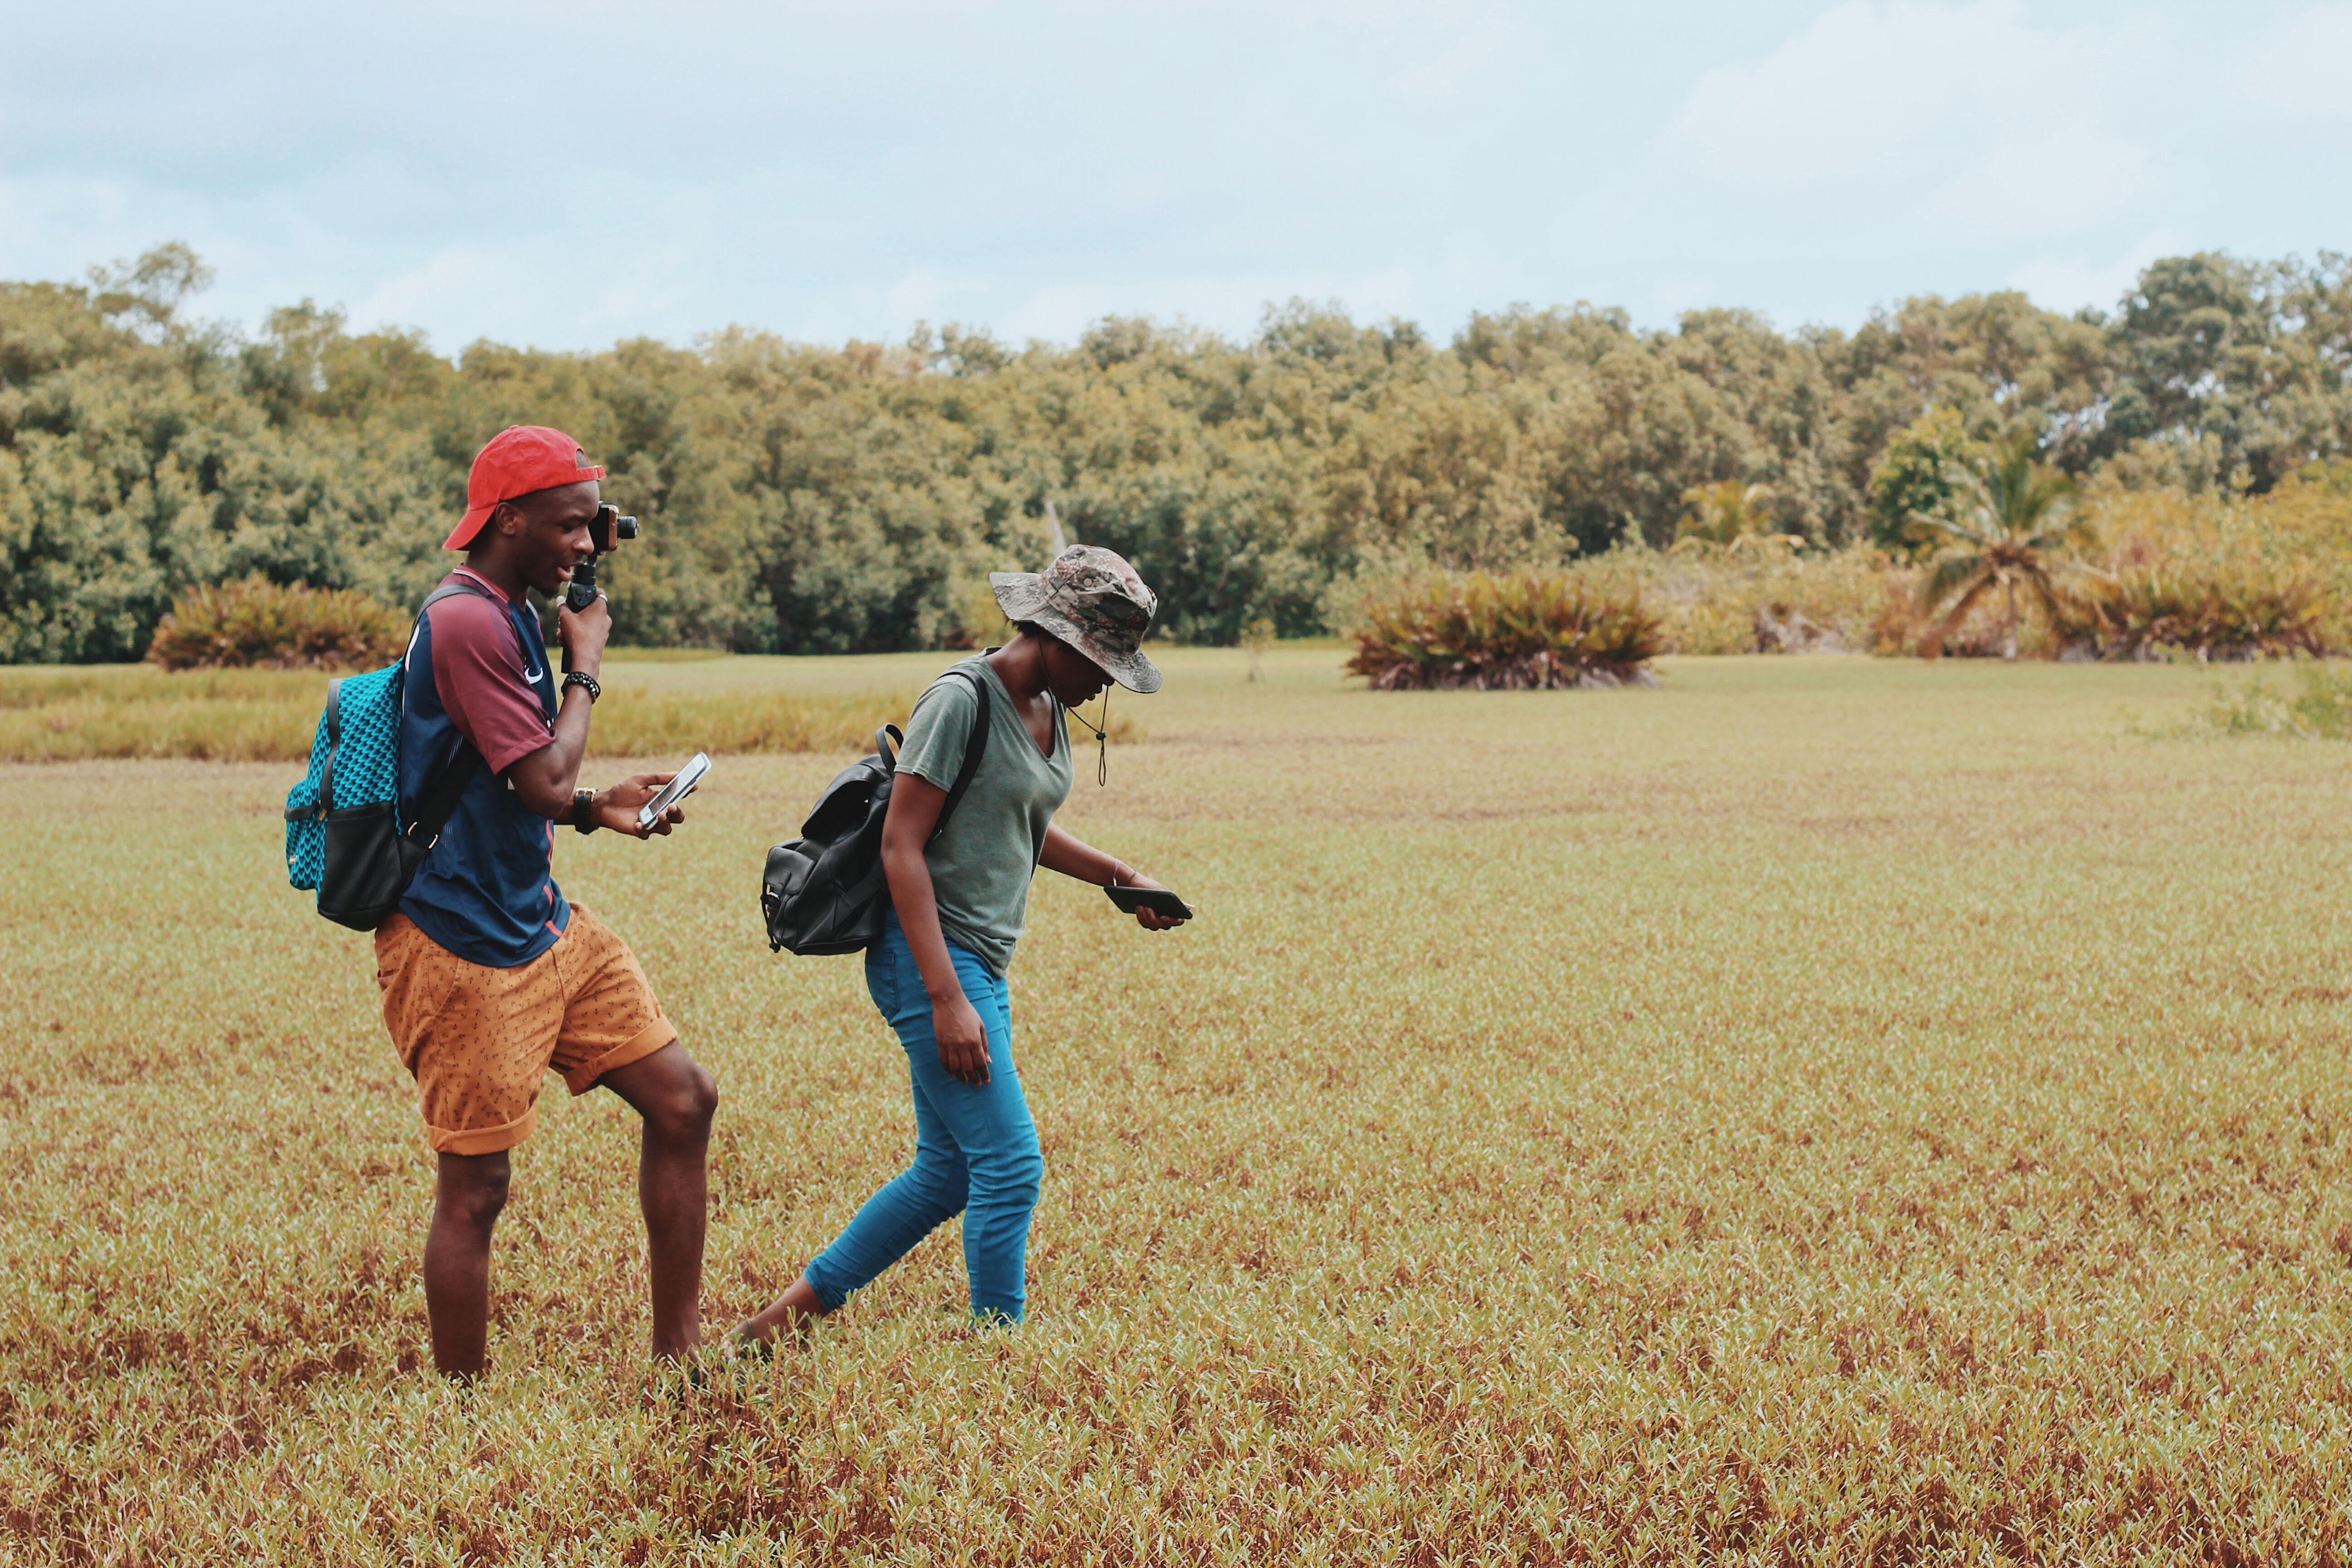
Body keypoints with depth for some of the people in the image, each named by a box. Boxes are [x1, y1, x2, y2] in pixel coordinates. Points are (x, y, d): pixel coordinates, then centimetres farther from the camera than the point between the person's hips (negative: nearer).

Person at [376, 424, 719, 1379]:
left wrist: (599, 810, 7)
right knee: (475, 1187, -2)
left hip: (544, 924, 10)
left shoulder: (511, 619, 13)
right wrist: (585, 667, -8)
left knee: (682, 1100, 7)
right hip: (462, 944, -10)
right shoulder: (467, 623, -19)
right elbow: (543, 779, -21)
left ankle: (679, 1354, 15)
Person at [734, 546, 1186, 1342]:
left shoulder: (1048, 708, 11)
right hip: (927, 957, -9)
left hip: (982, 964, 9)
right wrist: (946, 999, -23)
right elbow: (901, 845, -18)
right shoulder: (960, 700, -16)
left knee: (949, 1173, 12)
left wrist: (1118, 876, 14)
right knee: (1011, 1165, -10)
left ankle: (799, 1304, 22)